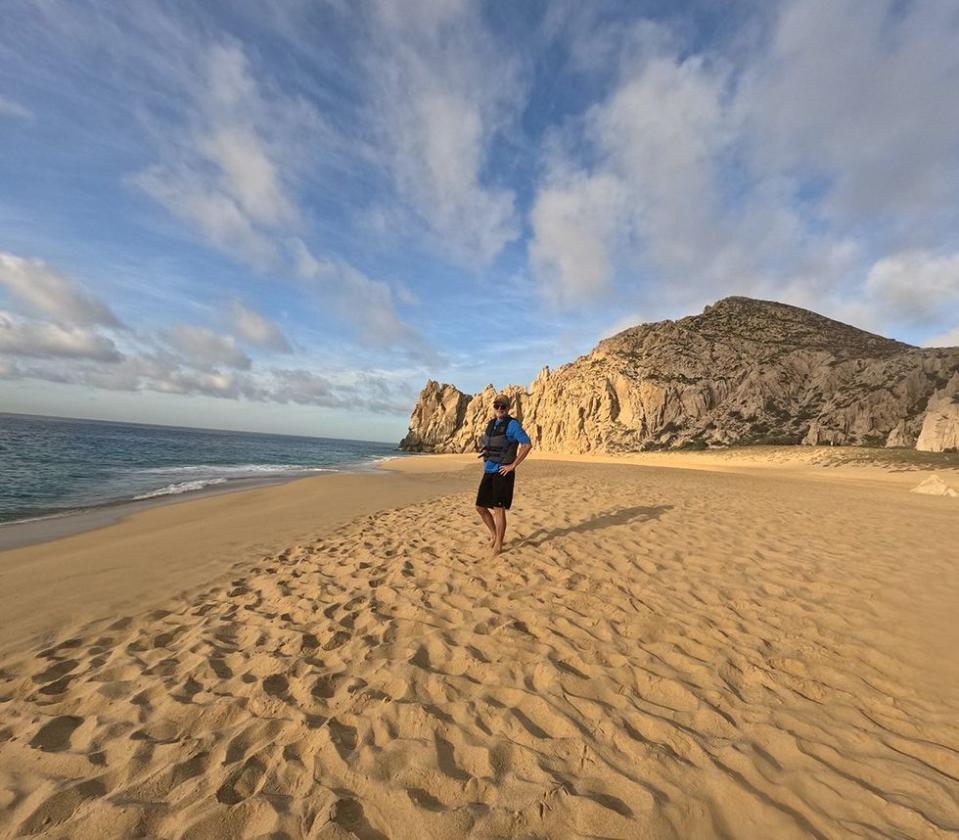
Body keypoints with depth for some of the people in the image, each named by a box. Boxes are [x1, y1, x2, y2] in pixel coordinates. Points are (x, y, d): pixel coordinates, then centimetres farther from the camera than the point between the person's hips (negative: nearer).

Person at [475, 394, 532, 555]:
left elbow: (527, 445, -20)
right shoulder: (491, 424, 13)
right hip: (488, 472, 7)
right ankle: (494, 534, 31)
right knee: (480, 507, 10)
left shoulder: (512, 424, -10)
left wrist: (513, 465, -18)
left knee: (499, 509, -3)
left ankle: (498, 544, 12)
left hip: (502, 473, -7)